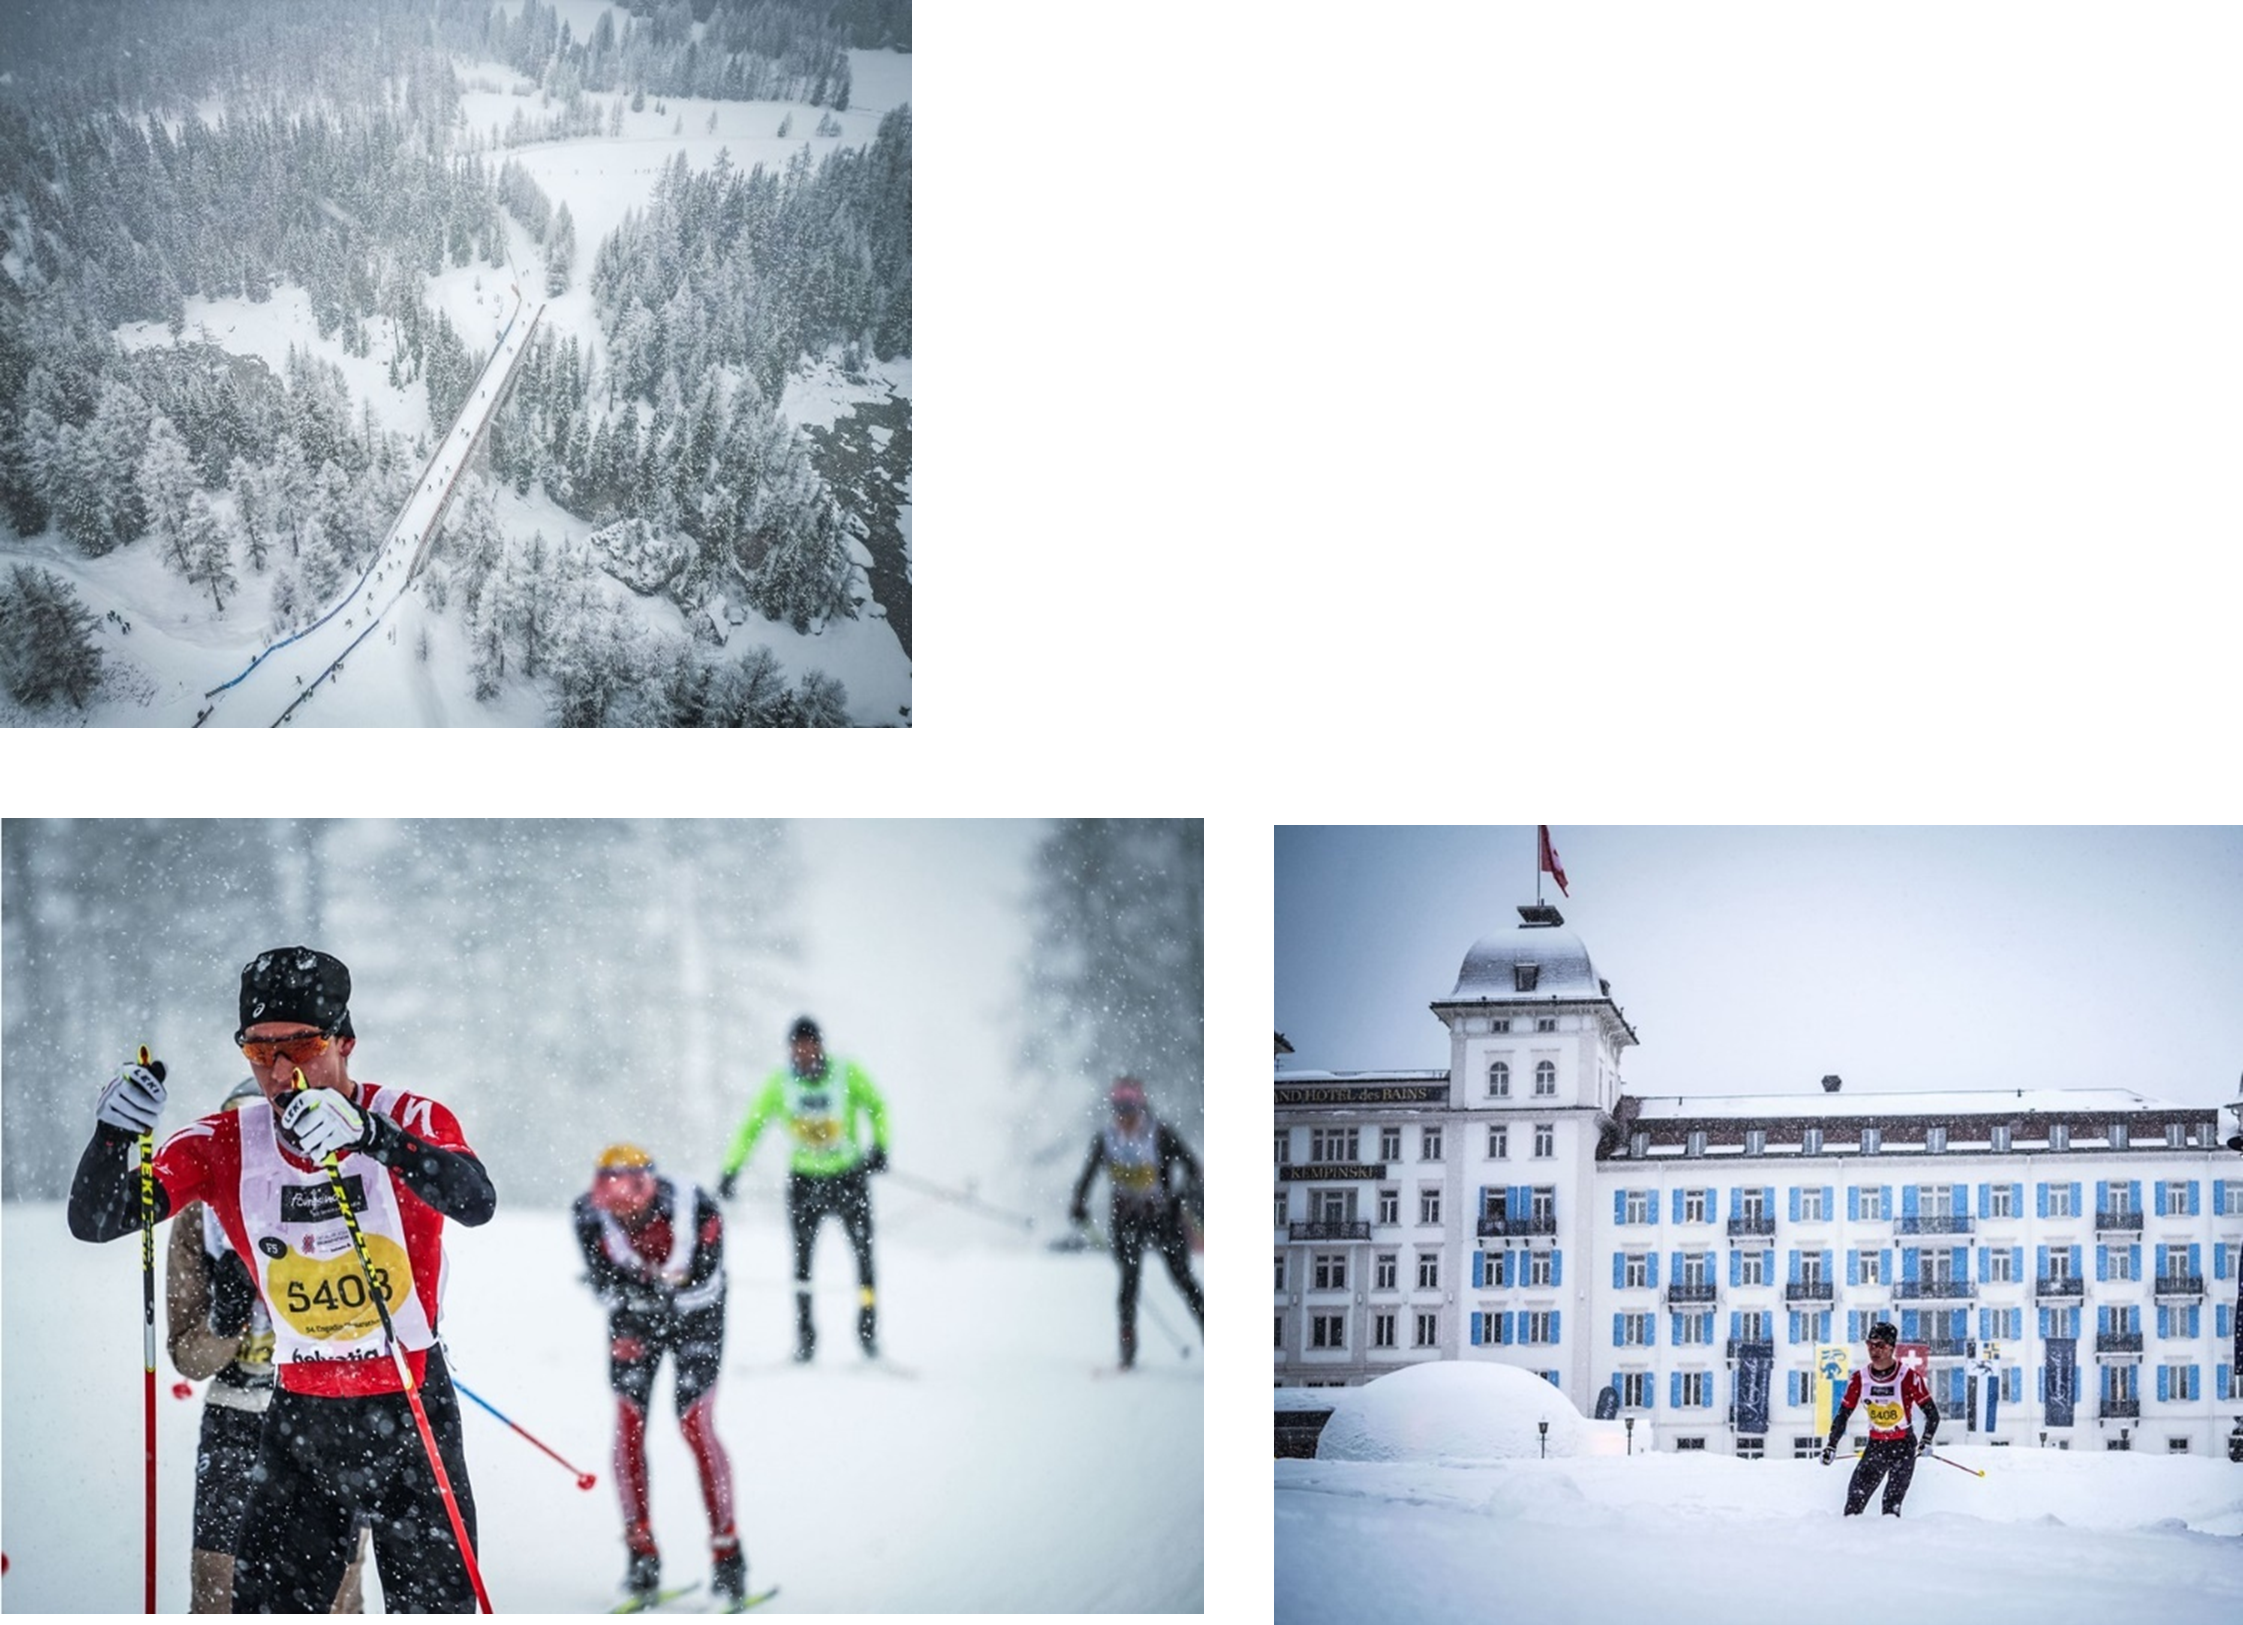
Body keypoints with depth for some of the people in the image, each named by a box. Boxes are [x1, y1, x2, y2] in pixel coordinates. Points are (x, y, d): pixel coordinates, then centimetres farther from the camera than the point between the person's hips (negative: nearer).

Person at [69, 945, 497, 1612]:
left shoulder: (410, 1119, -12)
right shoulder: (226, 1145, -4)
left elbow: (476, 1201, -32)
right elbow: (94, 1221, -10)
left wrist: (371, 1136, -49)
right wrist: (116, 1134, -31)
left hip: (413, 1413, -2)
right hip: (300, 1418, 2)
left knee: (434, 1602, 0)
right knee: (265, 1598, -2)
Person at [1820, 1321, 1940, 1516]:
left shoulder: (1908, 1376, -13)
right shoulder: (1860, 1377, -2)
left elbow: (1932, 1413, -7)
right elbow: (1843, 1413, 8)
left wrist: (1926, 1441, -19)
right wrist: (1831, 1445, 2)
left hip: (1903, 1446, -4)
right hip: (1875, 1446, 4)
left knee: (1892, 1504, -12)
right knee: (1855, 1497, -6)